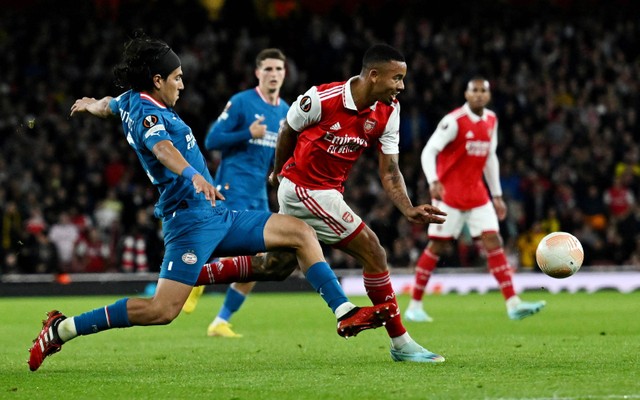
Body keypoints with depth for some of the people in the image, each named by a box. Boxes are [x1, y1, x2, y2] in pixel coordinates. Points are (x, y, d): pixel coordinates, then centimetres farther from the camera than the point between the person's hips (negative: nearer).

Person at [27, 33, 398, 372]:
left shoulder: (131, 101, 15)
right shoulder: (146, 113, -15)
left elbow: (106, 105, 39)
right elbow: (162, 148, -37)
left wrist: (89, 105, 63)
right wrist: (194, 176, -56)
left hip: (216, 217, 11)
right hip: (192, 216, -11)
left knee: (301, 232, 8)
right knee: (162, 309, -19)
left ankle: (345, 313, 6)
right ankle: (63, 329, -8)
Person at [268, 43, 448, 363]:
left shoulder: (388, 112, -7)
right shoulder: (321, 98, -24)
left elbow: (389, 172, -6)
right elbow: (287, 132, -5)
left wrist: (409, 211, -22)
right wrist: (278, 172, 11)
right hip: (304, 189, -8)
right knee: (374, 253, -10)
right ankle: (401, 343, -4)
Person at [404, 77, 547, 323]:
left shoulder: (491, 120, 8)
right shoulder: (454, 121, -13)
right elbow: (428, 151, -19)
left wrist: (497, 195, 17)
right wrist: (433, 181, -35)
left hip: (477, 195, 6)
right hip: (449, 193, -6)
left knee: (493, 242, -4)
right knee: (437, 246, -2)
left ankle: (513, 304, -9)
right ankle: (414, 306, 8)